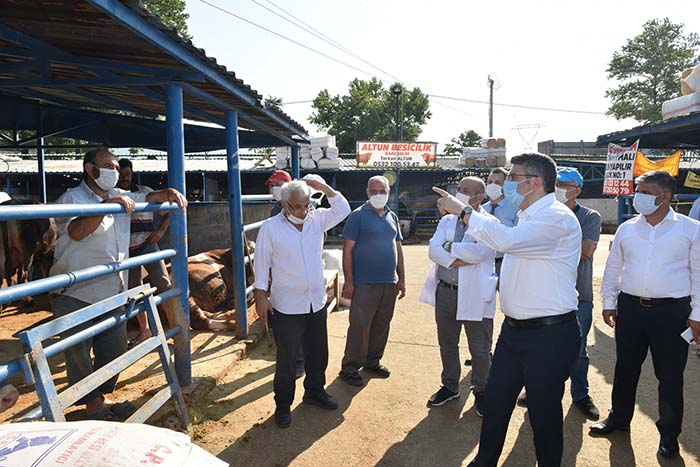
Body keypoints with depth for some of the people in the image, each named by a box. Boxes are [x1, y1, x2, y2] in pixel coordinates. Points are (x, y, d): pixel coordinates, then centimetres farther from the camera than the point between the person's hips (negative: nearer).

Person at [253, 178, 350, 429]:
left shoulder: (317, 219, 2)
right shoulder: (270, 228, -10)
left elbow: (343, 210, 3)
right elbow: (262, 264, -7)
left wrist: (323, 187, -7)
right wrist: (261, 297, -9)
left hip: (317, 302, 5)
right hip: (287, 307, -5)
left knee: (318, 353, 19)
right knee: (286, 358, 6)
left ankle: (315, 391, 40)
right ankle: (283, 405, 25)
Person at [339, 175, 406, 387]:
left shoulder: (392, 217, 13)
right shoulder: (358, 216, -6)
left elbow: (398, 248, 17)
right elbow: (347, 250, -9)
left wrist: (401, 278, 14)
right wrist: (348, 281, -14)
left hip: (389, 282, 6)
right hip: (365, 283, -6)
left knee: (381, 325, 14)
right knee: (359, 326, -3)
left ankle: (372, 361, 30)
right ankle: (350, 368, 10)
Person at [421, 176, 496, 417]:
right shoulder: (447, 221, 9)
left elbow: (478, 252, -23)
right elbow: (433, 250, -4)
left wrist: (451, 247, -10)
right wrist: (456, 260, -18)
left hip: (474, 295, -4)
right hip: (445, 291, 5)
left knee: (480, 349, 8)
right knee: (447, 344, 17)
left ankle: (481, 391, 30)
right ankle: (450, 386, 36)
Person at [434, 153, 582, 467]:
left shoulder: (557, 217, -19)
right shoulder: (527, 217, 12)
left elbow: (506, 240, -33)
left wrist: (463, 211, -24)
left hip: (549, 335, -9)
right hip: (514, 329, 9)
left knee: (544, 411, 9)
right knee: (495, 401, 18)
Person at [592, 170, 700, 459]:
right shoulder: (627, 229, 6)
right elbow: (613, 268, 12)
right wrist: (608, 302, 10)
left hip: (672, 311, -3)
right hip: (630, 307, 3)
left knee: (670, 375, 8)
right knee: (625, 368, 14)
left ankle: (669, 433, 27)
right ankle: (619, 418, 33)